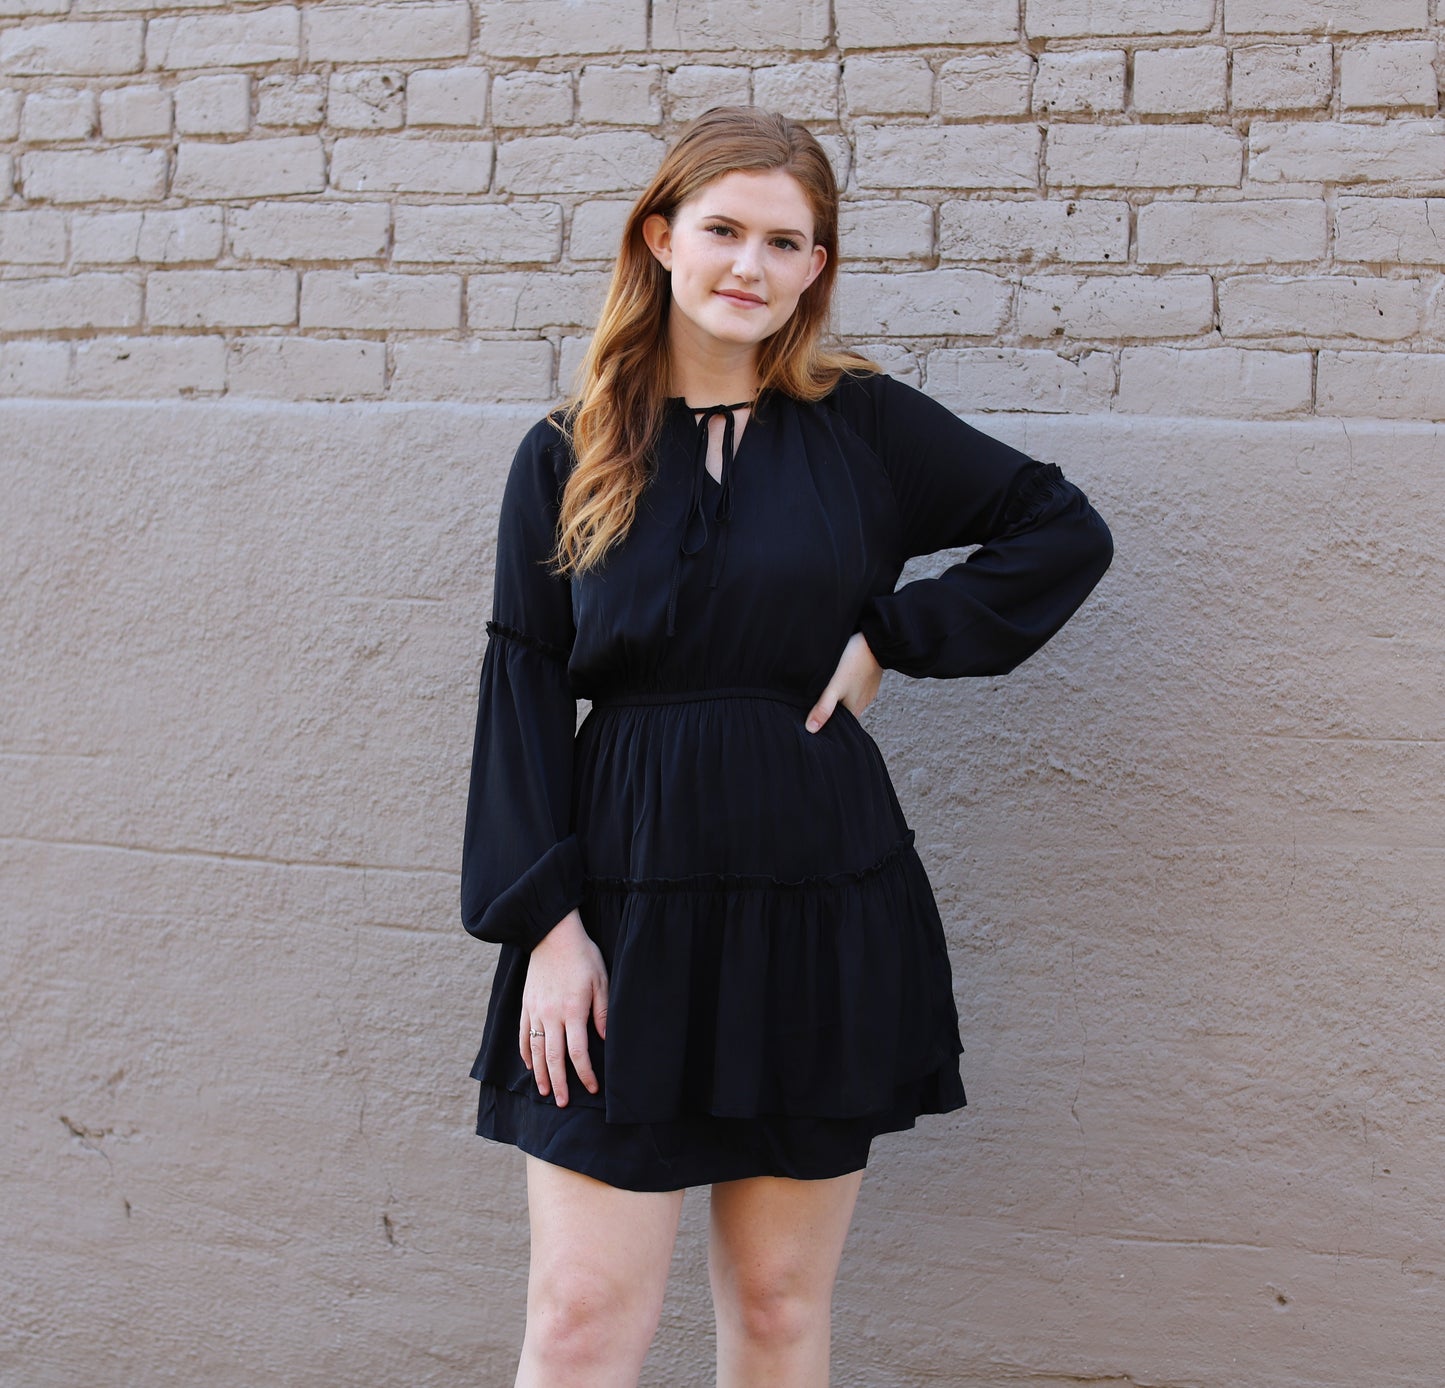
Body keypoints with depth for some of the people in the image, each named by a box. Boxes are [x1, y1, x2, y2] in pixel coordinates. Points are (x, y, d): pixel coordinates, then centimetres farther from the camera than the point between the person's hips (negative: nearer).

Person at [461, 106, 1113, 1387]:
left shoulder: (864, 423, 4)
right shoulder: (568, 457, 4)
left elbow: (1066, 534, 8)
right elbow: (523, 693, 1)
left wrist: (887, 637, -2)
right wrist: (545, 921, -7)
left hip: (823, 901, 1)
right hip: (629, 899, 0)